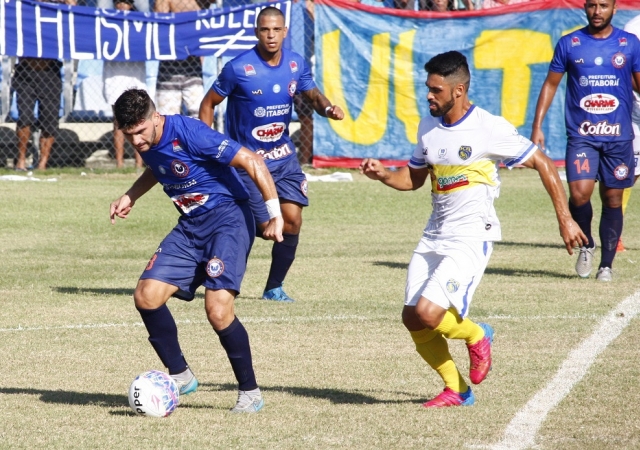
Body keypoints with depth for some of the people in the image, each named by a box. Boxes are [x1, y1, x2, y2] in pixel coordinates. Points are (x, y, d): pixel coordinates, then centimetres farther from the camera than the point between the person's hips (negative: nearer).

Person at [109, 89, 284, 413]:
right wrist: (130, 197, 15)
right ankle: (180, 375, 10)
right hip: (190, 226, 8)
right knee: (146, 296, -7)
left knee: (217, 309, -21)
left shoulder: (189, 133, -24)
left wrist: (275, 215, -21)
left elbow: (252, 162, -21)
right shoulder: (147, 144, 1)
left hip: (228, 219, -8)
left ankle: (250, 392, -4)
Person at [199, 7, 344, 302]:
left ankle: (274, 287, 11)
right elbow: (208, 104, -5)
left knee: (292, 221, -6)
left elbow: (313, 95, 10)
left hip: (284, 156, 5)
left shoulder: (296, 64, -1)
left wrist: (327, 107, -14)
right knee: (267, 228, -9)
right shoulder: (238, 68, -15)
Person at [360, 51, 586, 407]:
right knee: (412, 320, 2)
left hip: (471, 239, -7)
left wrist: (565, 219, -7)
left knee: (427, 313, -21)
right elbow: (415, 177, 22)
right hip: (434, 237, 7)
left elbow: (543, 163, -6)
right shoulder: (428, 127, 8)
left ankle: (476, 335, 11)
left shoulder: (490, 129, -12)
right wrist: (384, 175, 0)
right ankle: (457, 390, 20)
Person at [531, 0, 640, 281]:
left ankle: (607, 264, 16)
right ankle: (586, 245, 10)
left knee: (612, 199, 4)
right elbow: (550, 84, 10)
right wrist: (537, 126, 3)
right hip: (581, 135, -1)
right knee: (579, 193, -17)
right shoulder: (569, 44, 3)